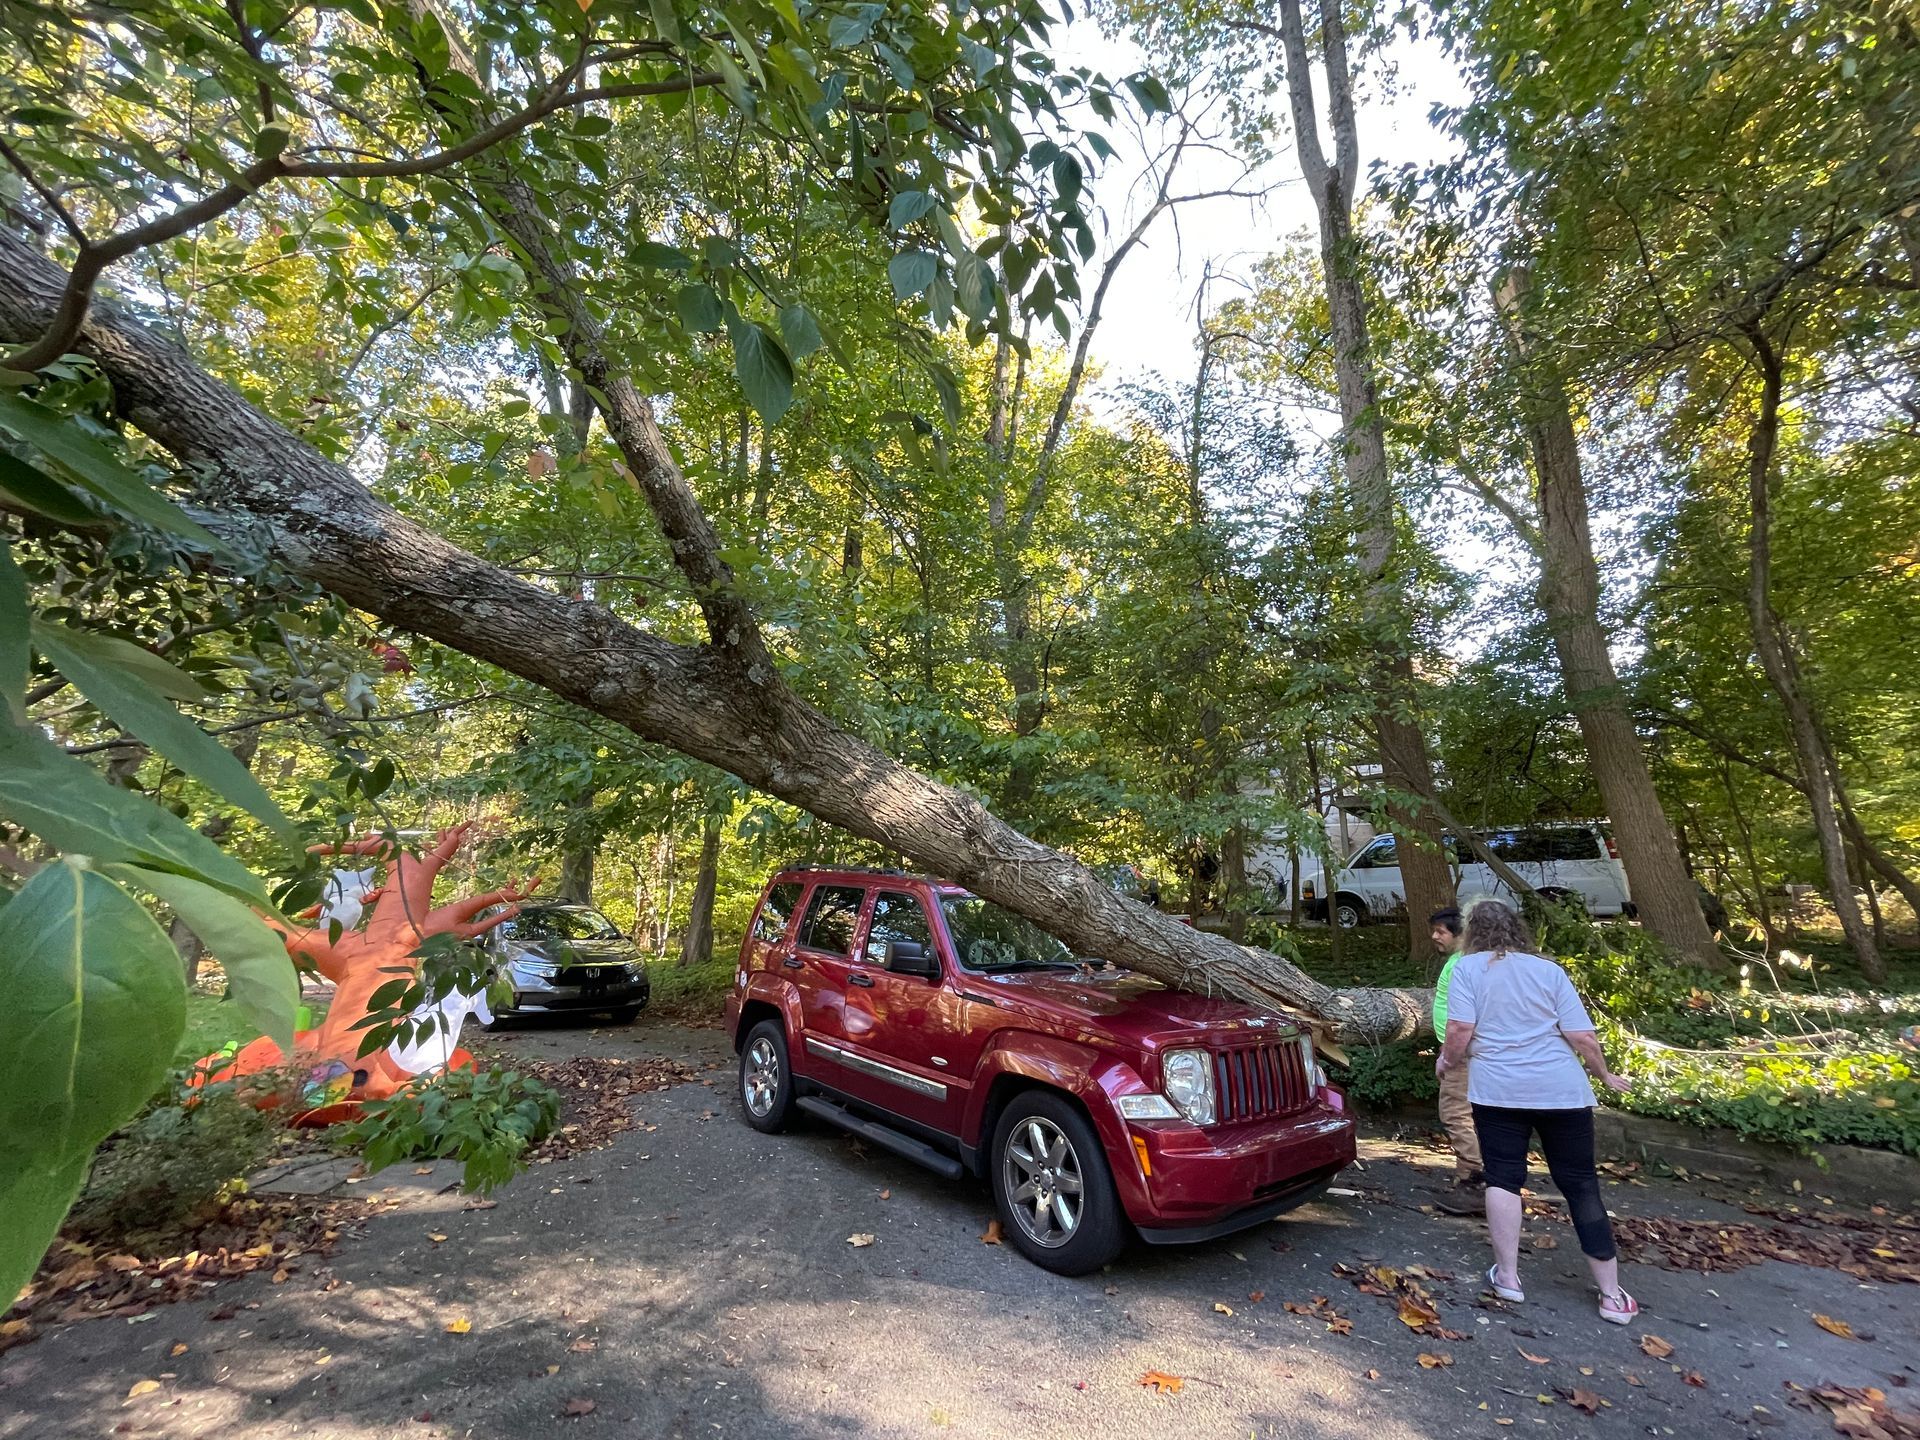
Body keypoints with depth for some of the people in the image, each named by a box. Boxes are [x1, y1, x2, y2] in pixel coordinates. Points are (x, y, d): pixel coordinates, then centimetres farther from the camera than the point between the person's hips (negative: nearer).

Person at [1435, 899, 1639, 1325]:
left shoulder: (1468, 967, 0)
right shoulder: (1550, 969, 6)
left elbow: (1460, 1030, -10)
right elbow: (1582, 1037, 1)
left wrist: (1448, 1060, 8)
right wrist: (1604, 1075, 19)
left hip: (1498, 1090, -2)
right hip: (1562, 1089, 2)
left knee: (1503, 1179, 9)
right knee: (1581, 1186, 11)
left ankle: (1507, 1276, 12)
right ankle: (1613, 1295, 18)